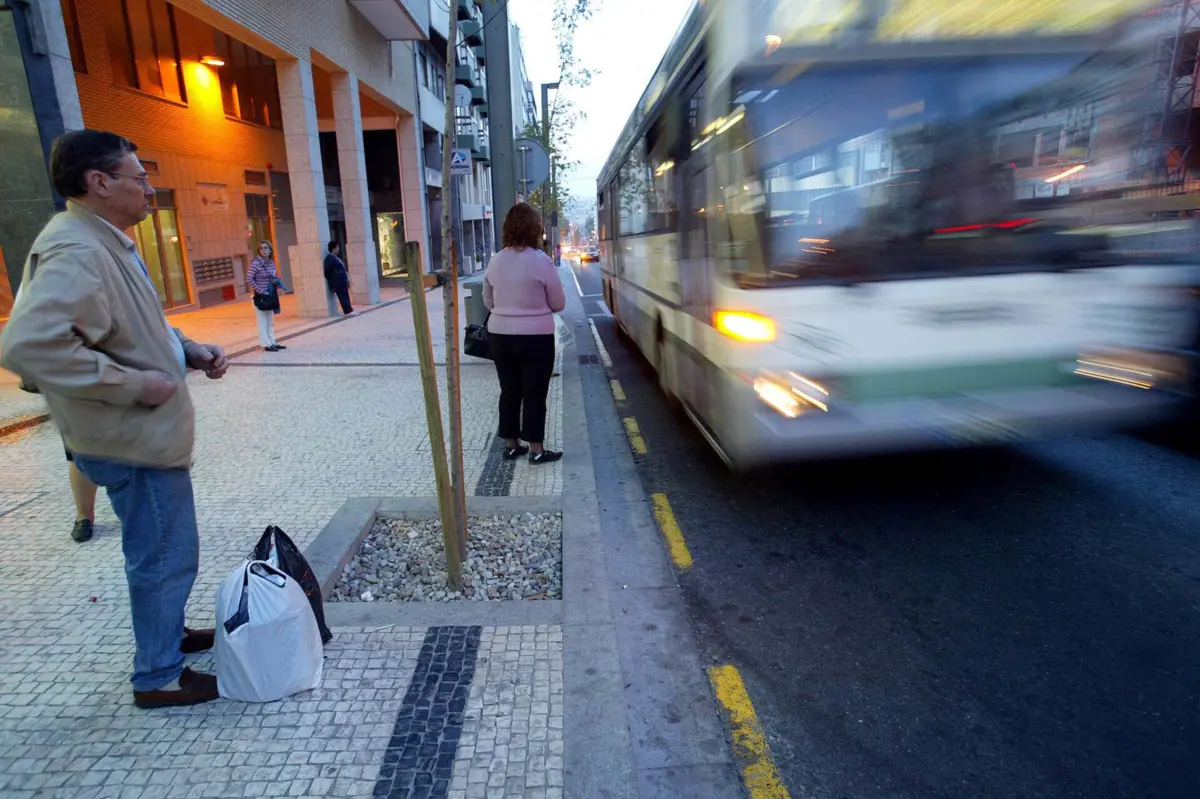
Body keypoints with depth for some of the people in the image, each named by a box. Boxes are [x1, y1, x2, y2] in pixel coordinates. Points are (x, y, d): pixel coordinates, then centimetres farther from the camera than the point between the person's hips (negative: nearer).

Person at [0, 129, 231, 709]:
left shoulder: (106, 244, 11)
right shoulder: (76, 252, -22)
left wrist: (186, 349, 7)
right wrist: (135, 384, -27)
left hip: (151, 432, 10)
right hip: (135, 441, -10)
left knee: (161, 552, 25)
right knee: (165, 558, 4)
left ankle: (167, 632, 44)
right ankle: (158, 677, 21)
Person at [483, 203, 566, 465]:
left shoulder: (495, 261, 1)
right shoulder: (542, 261, -12)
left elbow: (489, 302, 11)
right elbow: (559, 303, -4)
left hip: (499, 334, 5)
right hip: (535, 336, -4)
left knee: (509, 391, 14)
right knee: (534, 394, 4)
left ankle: (511, 445, 23)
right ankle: (536, 450, 11)